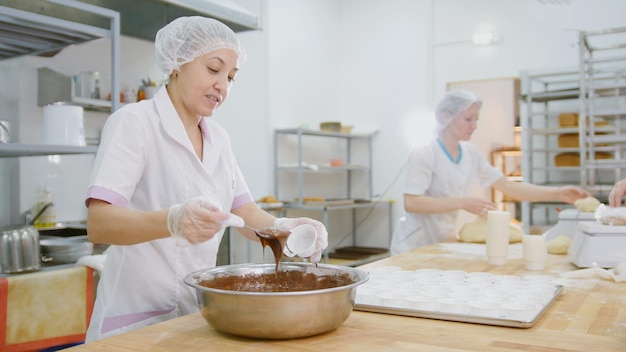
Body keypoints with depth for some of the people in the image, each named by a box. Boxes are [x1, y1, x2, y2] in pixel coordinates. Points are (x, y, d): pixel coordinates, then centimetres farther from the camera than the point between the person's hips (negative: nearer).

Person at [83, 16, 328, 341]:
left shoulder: (218, 138, 7)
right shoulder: (133, 122, -13)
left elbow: (245, 213, 4)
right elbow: (99, 223, -24)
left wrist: (282, 227, -17)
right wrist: (171, 221, -42)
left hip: (199, 313, 7)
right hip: (138, 318, -6)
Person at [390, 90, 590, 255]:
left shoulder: (471, 153, 3)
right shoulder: (423, 154, -15)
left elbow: (509, 187, 3)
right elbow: (411, 203, -24)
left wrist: (558, 194, -6)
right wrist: (462, 203, -30)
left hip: (444, 242, 6)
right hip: (415, 246, -6)